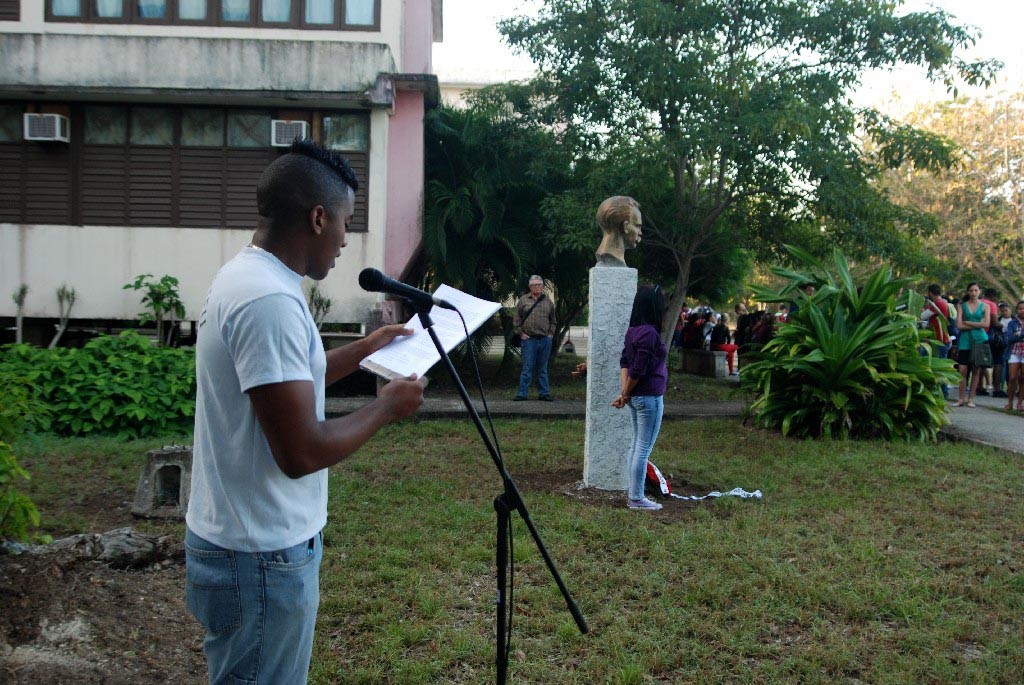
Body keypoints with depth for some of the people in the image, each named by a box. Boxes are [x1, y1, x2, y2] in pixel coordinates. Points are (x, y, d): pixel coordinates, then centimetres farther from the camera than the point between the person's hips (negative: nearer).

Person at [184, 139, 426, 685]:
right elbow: (302, 452, -28)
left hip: (241, 538, 10)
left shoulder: (243, 275, 6)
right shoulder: (270, 300, -26)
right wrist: (386, 407, -14)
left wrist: (363, 350, 18)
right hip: (262, 558, -10)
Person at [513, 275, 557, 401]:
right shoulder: (523, 300, 4)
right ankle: (522, 393, 1)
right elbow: (517, 319, 7)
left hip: (545, 340, 2)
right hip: (529, 339, -2)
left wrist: (551, 333, 8)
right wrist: (521, 333, -1)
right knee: (527, 368, -4)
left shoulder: (548, 301, 11)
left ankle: (544, 393, 16)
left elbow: (552, 320, 19)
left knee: (542, 369, 10)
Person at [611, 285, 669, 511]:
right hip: (649, 398, -9)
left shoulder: (633, 330, 8)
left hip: (636, 397, 9)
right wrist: (625, 395, -6)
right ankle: (636, 498, 5)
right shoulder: (649, 333, -20)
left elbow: (624, 362, 8)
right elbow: (638, 370, -19)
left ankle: (633, 494, 23)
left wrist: (624, 393, 1)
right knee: (644, 448, -2)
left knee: (636, 445, 15)